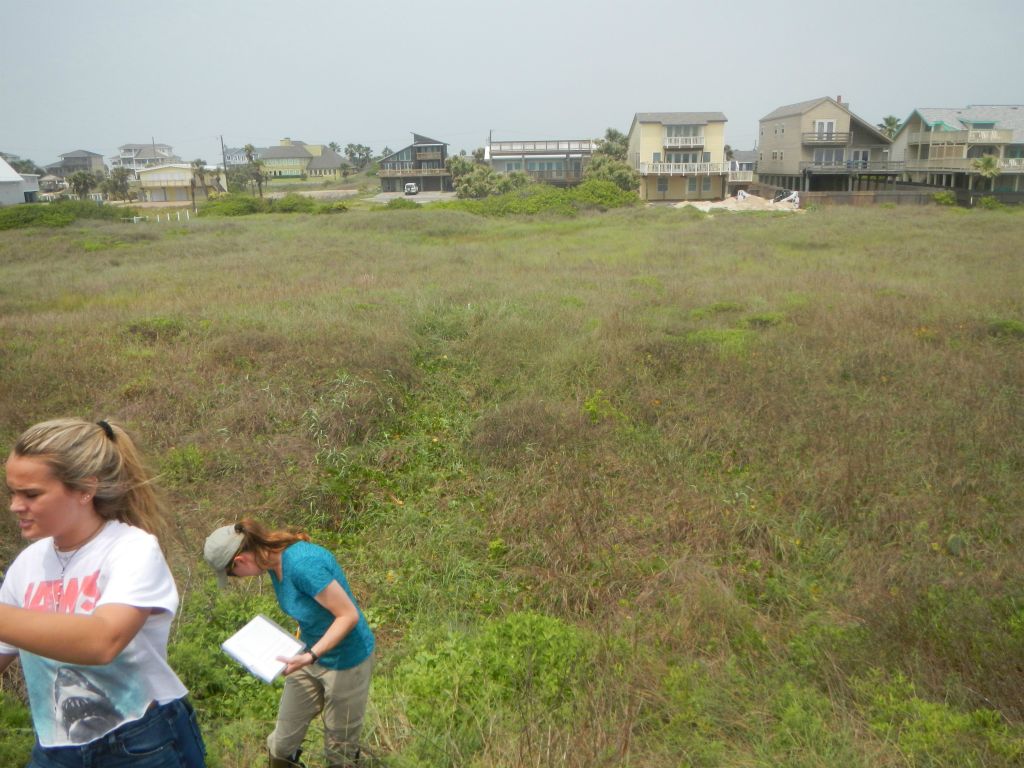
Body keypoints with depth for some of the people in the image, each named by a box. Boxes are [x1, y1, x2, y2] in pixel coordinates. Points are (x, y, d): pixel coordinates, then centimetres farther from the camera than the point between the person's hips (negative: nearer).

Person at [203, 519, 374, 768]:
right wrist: (303, 648, 5)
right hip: (310, 653, 7)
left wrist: (310, 656, -31)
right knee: (283, 740, 17)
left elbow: (349, 615, -28)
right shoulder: (276, 560, -7)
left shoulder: (302, 564, -33)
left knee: (340, 746, 14)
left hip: (346, 661, -7)